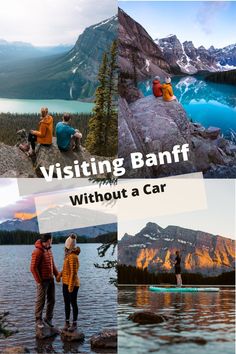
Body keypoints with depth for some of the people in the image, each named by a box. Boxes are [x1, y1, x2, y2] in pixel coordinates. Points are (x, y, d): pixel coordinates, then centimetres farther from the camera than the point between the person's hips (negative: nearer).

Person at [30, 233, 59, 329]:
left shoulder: (49, 250, 10)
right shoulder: (37, 252, -16)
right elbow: (33, 268, -17)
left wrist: (57, 274, 7)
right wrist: (39, 281, -16)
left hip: (50, 279, 8)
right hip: (43, 281, -8)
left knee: (51, 300, 12)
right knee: (40, 301, 1)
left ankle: (48, 318, 24)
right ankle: (38, 320, 13)